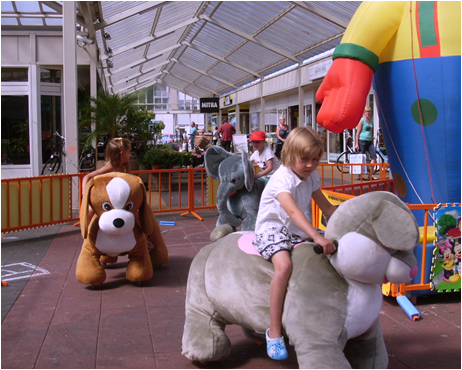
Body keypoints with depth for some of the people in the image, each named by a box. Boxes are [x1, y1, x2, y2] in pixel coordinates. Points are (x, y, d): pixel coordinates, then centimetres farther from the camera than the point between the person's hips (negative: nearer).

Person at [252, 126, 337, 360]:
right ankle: (274, 332, -24)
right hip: (271, 229, -8)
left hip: (296, 230, 8)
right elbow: (293, 211, -36)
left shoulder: (311, 177, 5)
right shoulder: (282, 178, -20)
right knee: (284, 265, -33)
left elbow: (326, 207, 15)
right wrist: (316, 236, -48)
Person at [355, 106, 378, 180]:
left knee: (374, 157, -5)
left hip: (369, 141, 6)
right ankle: (359, 175, 8)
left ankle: (371, 174, 0)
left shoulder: (371, 120, 15)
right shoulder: (361, 120, -4)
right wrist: (357, 144, -12)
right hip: (362, 141, -6)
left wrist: (372, 142, 19)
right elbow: (358, 133, -7)